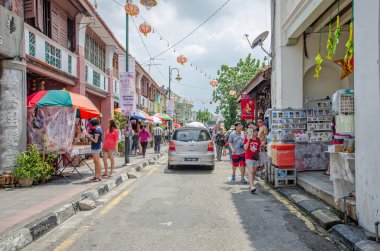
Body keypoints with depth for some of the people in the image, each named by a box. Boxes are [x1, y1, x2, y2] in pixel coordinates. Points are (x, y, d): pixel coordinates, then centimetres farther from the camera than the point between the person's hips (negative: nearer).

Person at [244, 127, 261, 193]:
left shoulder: (258, 139, 9)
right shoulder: (247, 138, -4)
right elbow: (245, 148, -9)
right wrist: (248, 140, -18)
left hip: (256, 158, 5)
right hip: (249, 158, -5)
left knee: (254, 172, 10)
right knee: (250, 171, -15)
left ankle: (251, 185, 23)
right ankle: (252, 186, -22)